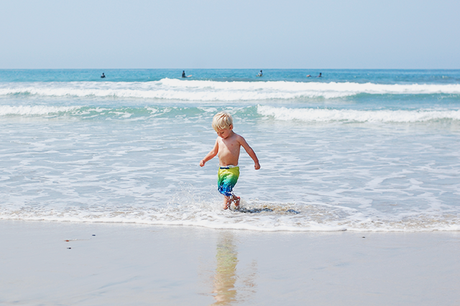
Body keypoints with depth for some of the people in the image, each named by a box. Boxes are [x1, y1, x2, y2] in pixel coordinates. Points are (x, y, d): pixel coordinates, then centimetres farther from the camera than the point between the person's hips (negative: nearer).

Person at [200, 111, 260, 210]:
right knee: (220, 189, 11)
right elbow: (214, 152, 24)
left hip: (232, 170, -6)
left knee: (226, 189, -19)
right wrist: (204, 160, 14)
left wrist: (256, 162, 0)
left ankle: (226, 207, -1)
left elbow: (249, 150, 1)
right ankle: (236, 199, 33)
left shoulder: (237, 139, -5)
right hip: (221, 170, 6)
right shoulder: (219, 139, 10)